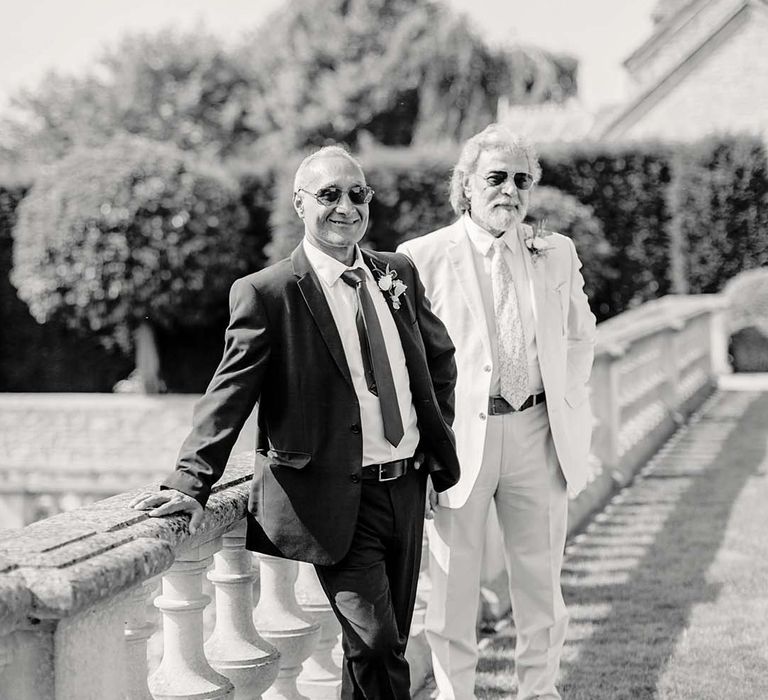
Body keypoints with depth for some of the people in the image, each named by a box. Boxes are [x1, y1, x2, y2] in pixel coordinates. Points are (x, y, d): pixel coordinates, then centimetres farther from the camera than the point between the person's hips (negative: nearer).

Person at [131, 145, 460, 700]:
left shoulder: (398, 273, 8)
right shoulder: (267, 294, -9)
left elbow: (440, 356, 22)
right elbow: (229, 395, -13)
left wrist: (438, 436, 15)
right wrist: (191, 483, -21)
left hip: (407, 488, 6)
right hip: (337, 501, -6)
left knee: (387, 644, 14)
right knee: (376, 648, -14)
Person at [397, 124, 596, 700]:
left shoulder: (557, 253, 8)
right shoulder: (423, 258, -4)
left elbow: (581, 335, 21)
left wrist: (568, 402, 9)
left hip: (538, 434, 3)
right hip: (458, 437, -3)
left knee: (540, 582, 12)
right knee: (453, 585, 4)